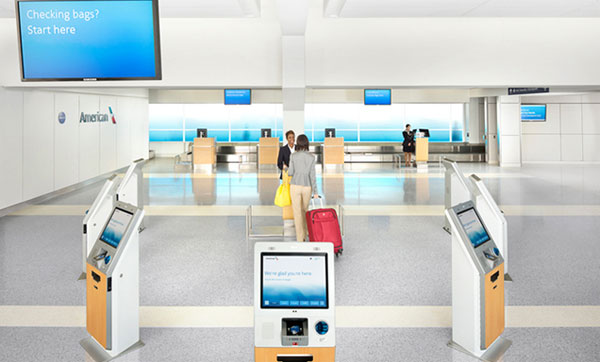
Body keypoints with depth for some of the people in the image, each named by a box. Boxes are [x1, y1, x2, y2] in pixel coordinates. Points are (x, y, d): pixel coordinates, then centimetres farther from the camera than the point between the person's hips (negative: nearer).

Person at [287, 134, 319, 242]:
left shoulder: (293, 156, -7)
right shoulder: (311, 157, -5)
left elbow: (290, 173, -3)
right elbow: (313, 175, -7)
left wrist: (288, 169, 22)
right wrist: (315, 192, -4)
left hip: (295, 186, -2)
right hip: (307, 187, 2)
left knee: (297, 213, 3)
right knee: (304, 210, 21)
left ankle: (300, 238, 1)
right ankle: (303, 235, 28)